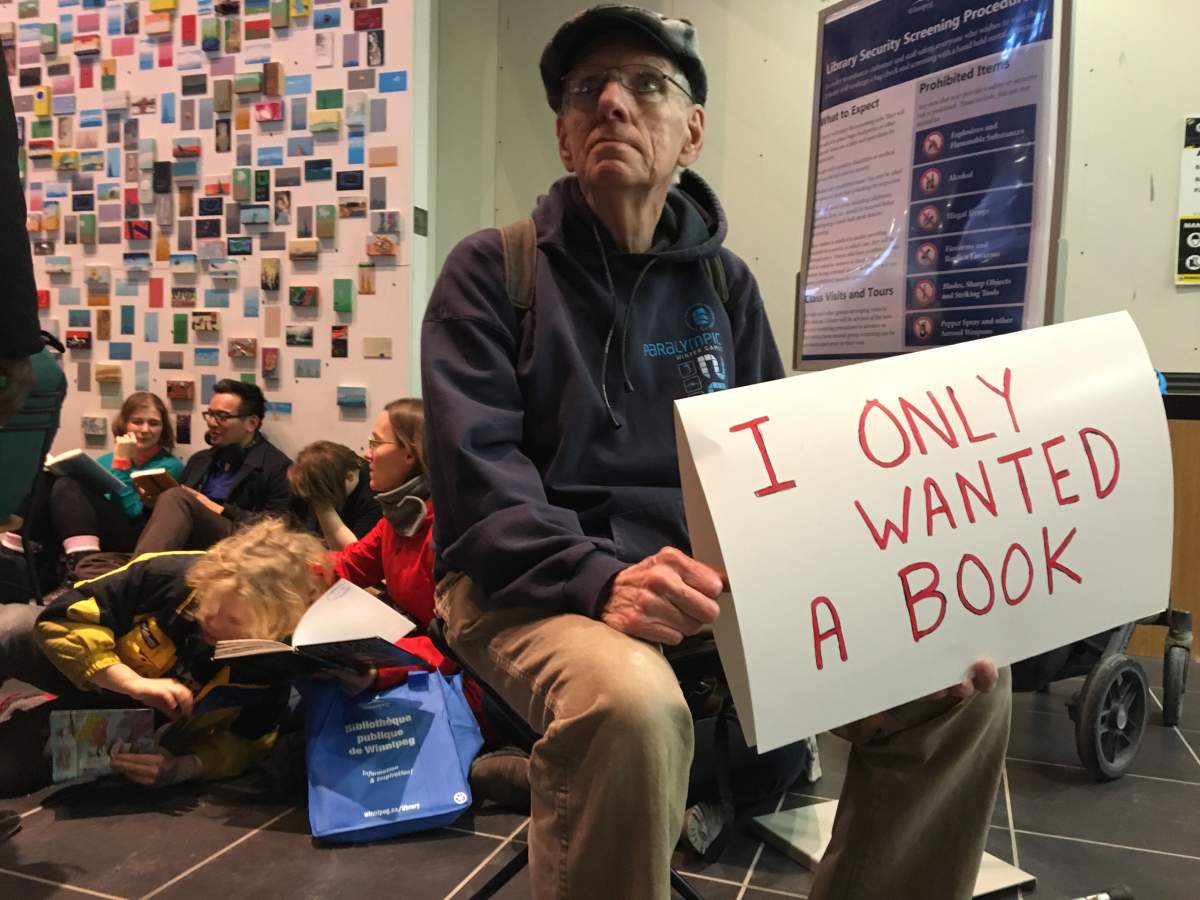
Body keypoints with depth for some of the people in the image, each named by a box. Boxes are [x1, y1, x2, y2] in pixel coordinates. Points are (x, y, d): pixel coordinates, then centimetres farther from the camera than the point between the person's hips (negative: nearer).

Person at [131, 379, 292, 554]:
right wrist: (157, 501, 6)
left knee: (176, 498, -28)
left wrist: (219, 510, -7)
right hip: (186, 545, 6)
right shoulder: (199, 460, 27)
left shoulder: (277, 467, 4)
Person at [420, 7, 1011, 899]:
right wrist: (604, 581, -31)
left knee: (961, 678, -8)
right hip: (534, 584, -4)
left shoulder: (725, 283, 11)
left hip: (710, 574, 5)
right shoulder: (493, 271, -2)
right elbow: (477, 478, -13)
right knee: (630, 702, -38)